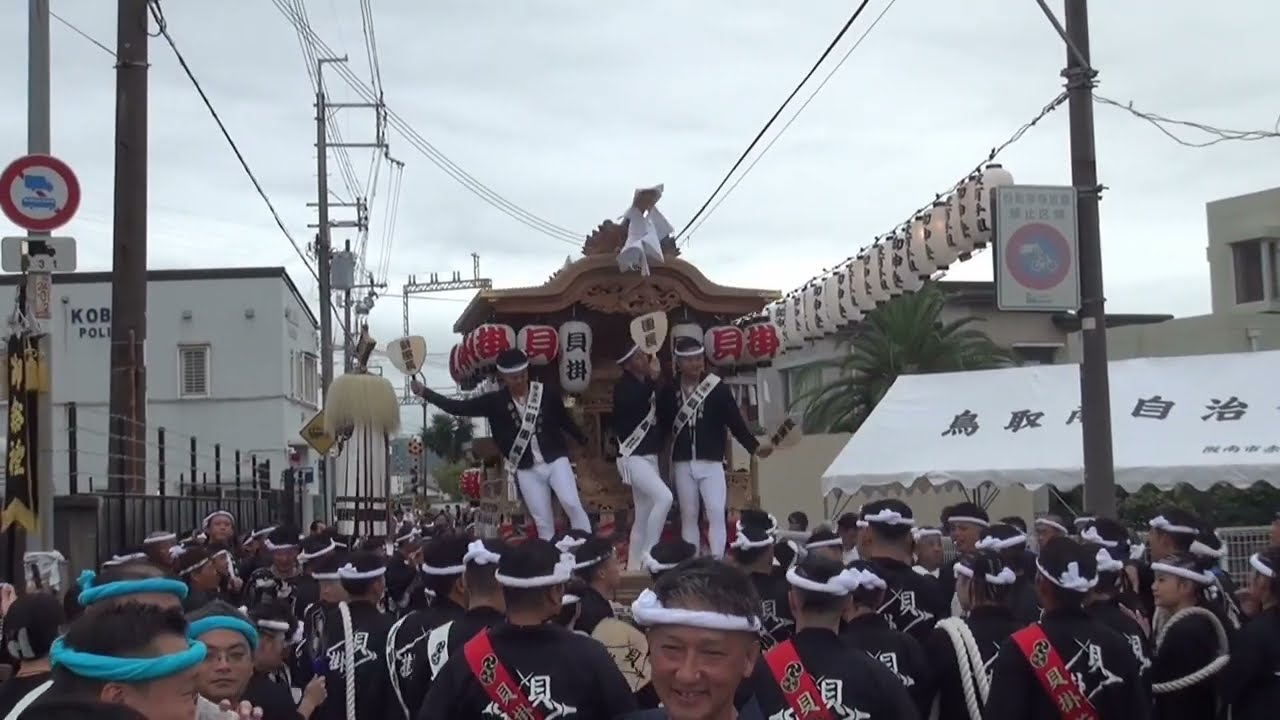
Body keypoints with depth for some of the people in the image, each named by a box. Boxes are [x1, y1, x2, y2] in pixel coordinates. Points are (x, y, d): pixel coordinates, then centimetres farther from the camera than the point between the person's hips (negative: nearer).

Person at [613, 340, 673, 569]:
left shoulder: (648, 384, 12)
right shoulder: (625, 386, -12)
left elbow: (659, 415, 23)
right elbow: (633, 404, -34)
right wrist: (652, 379, -29)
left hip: (649, 456, 9)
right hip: (633, 457, -9)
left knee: (643, 517, 11)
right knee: (664, 497, -25)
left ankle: (634, 566, 18)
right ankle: (649, 555, -19)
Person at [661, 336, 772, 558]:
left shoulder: (718, 388, -4)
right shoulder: (669, 392, 2)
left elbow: (736, 422, -5)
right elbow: (661, 425, 5)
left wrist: (754, 446, -15)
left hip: (711, 462, -2)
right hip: (683, 464, 2)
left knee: (716, 513, -9)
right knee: (688, 515, 8)